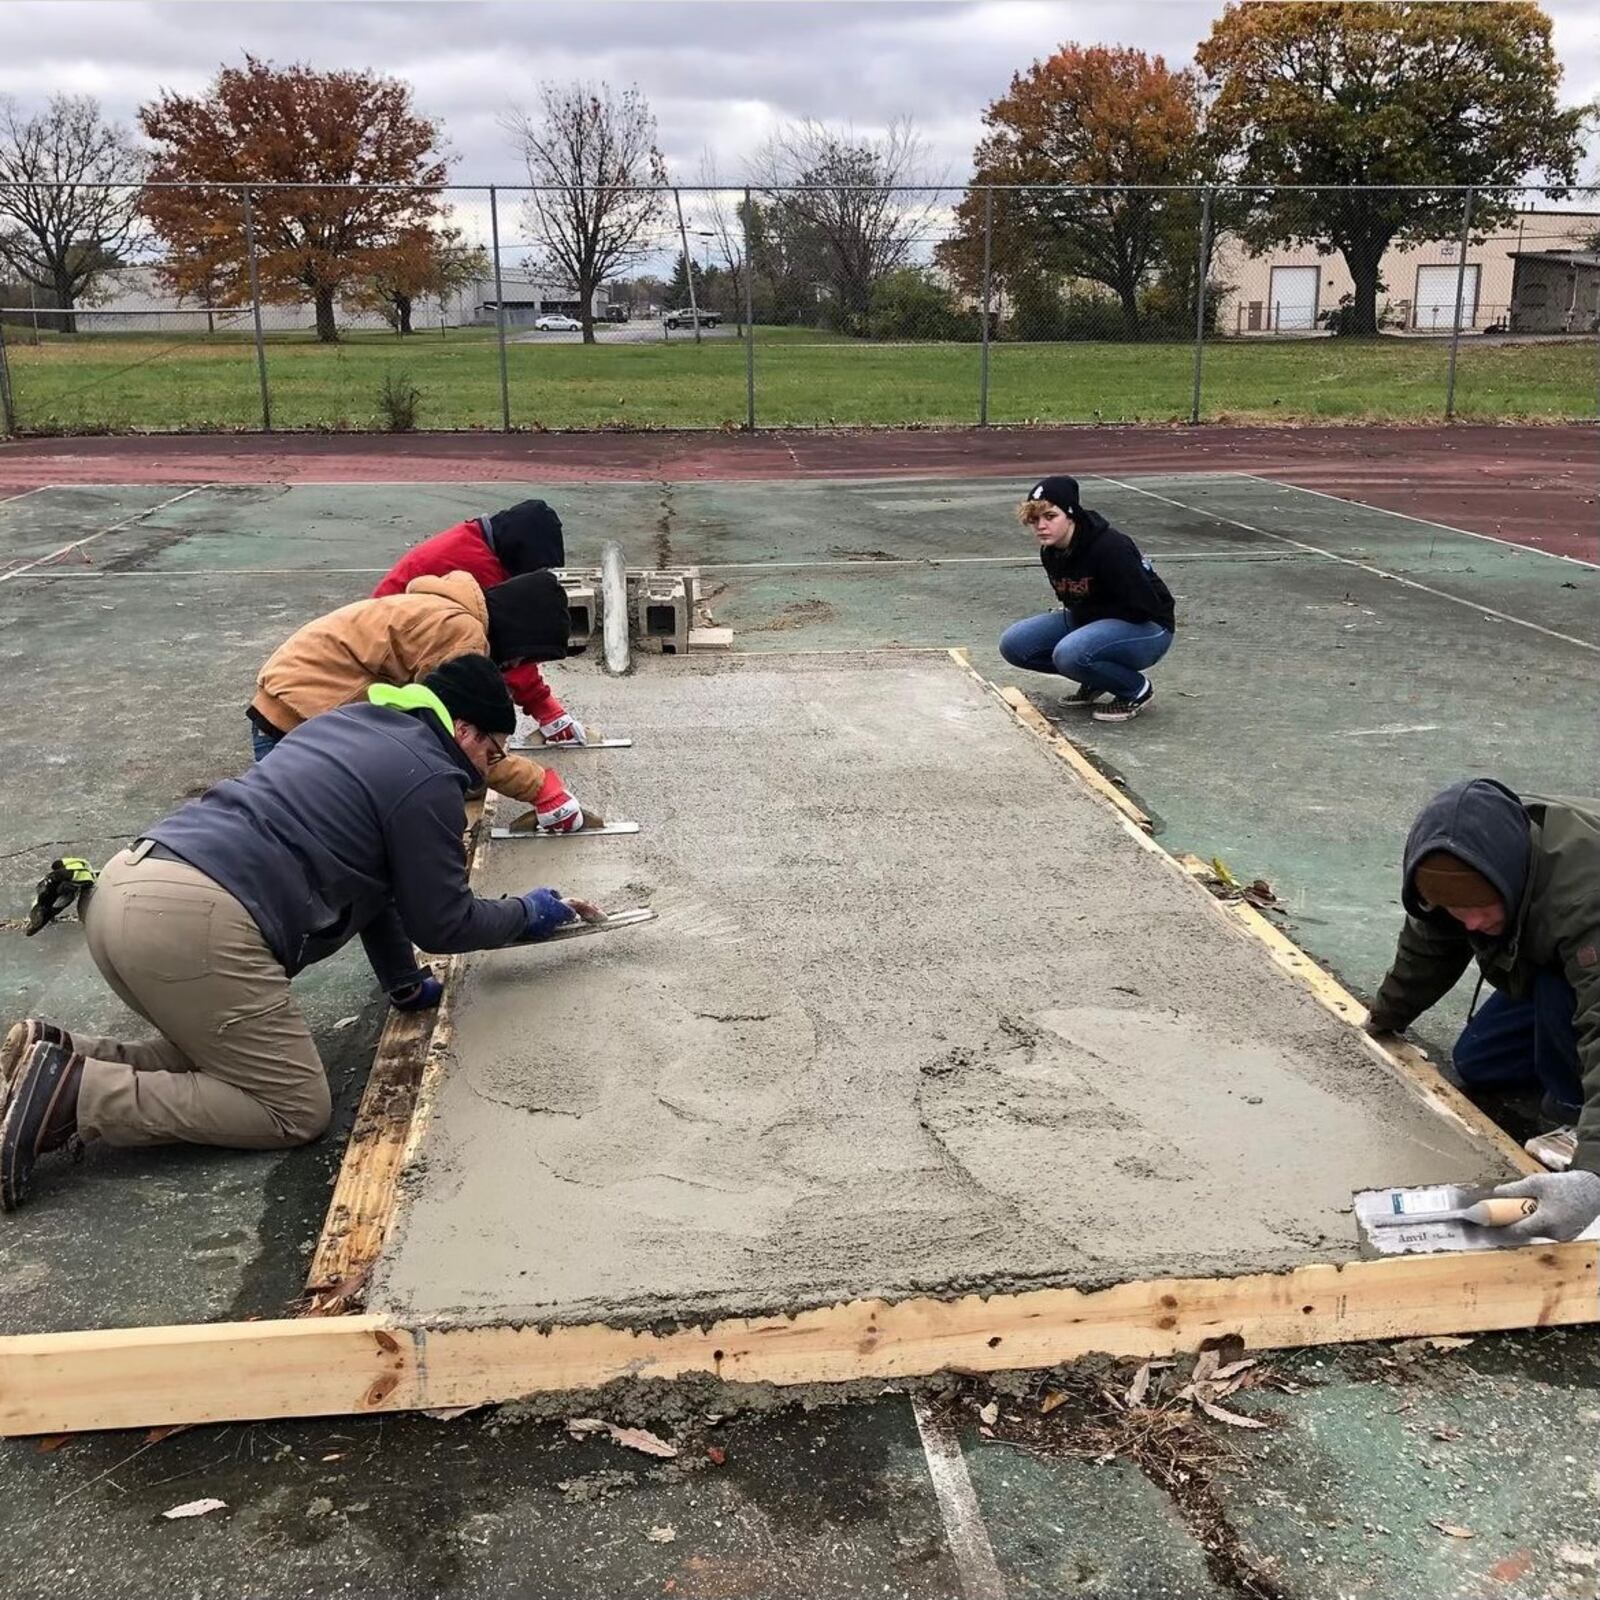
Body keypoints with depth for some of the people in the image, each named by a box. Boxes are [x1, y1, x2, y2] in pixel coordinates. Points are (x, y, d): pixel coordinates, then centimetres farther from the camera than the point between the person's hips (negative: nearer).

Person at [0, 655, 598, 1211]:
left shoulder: (351, 722, 26)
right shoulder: (430, 779, 0)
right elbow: (442, 923, 8)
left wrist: (403, 981, 37)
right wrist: (527, 914, 26)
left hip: (123, 881, 10)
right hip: (192, 919, -10)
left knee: (221, 1056, 24)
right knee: (296, 1111, 0)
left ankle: (61, 1055, 5)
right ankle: (70, 1095, -11)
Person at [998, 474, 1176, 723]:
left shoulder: (1111, 548, -27)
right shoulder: (1050, 552, -3)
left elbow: (1144, 607, -23)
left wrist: (1082, 612, -17)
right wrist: (1073, 614, -8)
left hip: (1147, 629, -8)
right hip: (1092, 621, 8)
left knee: (1070, 653, -36)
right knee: (1013, 644, -7)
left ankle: (1136, 689, -8)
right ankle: (1096, 680, 8)